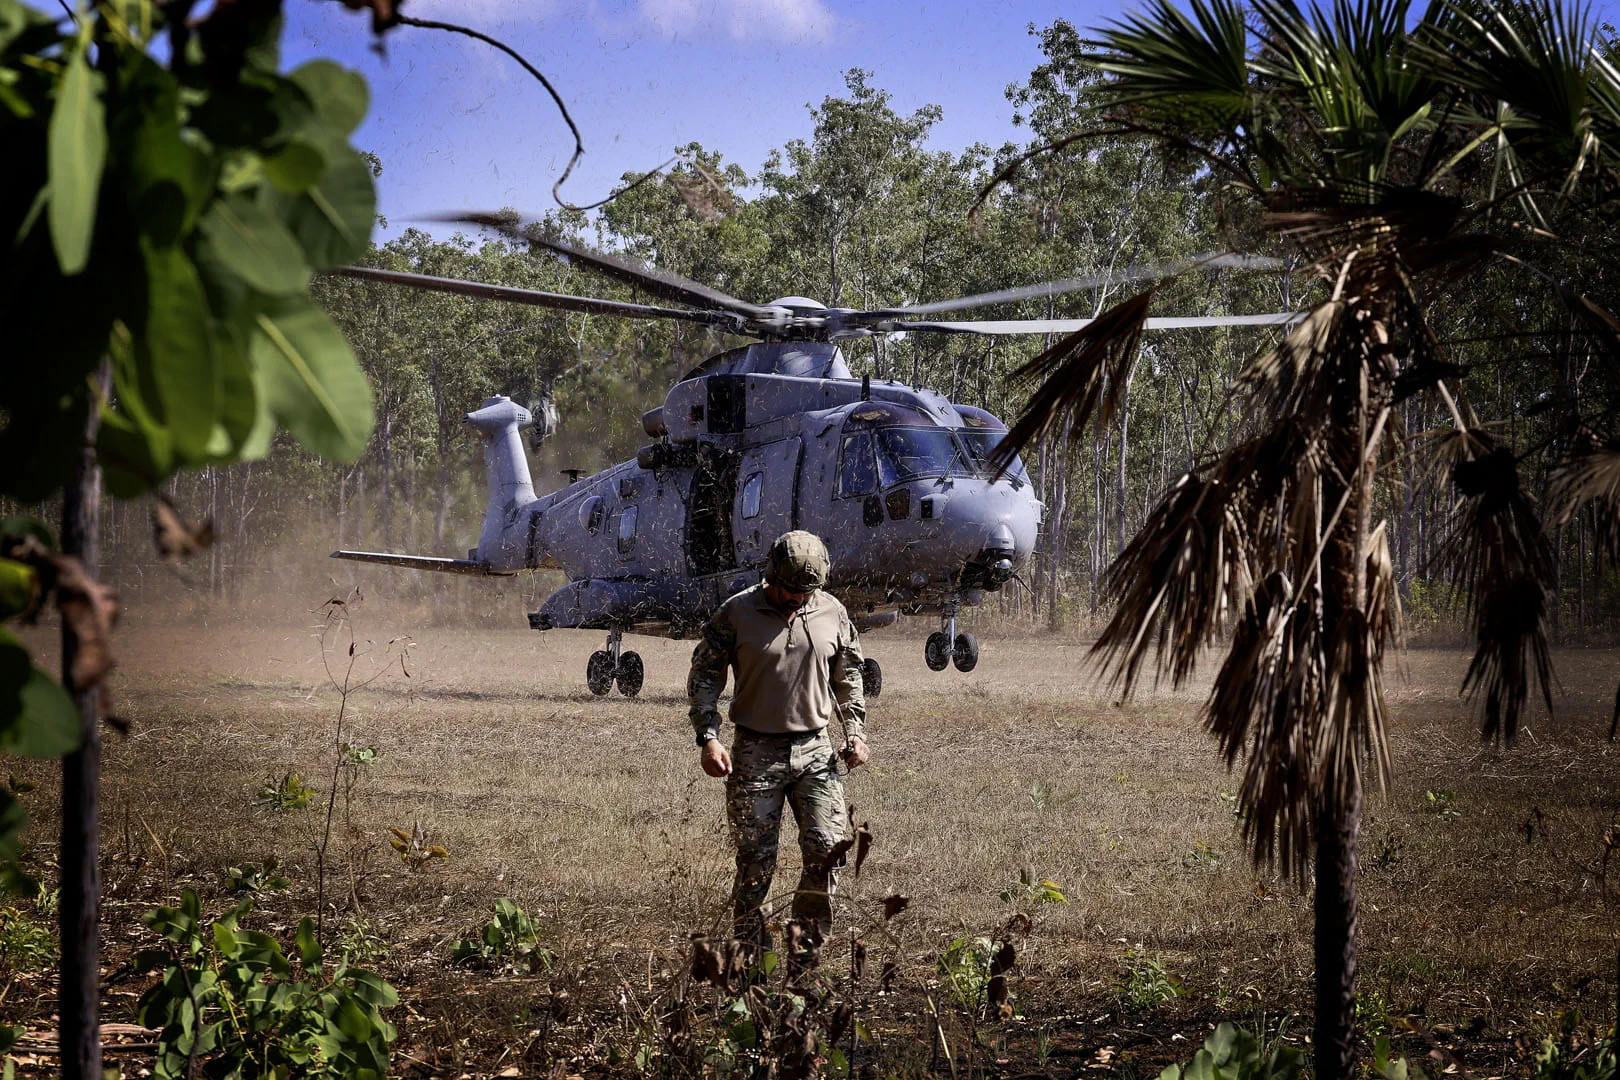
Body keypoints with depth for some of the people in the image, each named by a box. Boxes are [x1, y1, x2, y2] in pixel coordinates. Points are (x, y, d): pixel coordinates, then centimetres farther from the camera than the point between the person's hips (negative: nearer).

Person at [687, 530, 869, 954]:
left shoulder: (832, 613, 5)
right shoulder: (737, 613, -5)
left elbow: (848, 677, 18)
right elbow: (704, 676, 0)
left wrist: (855, 733, 9)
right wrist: (708, 738, -9)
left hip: (814, 750, 3)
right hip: (755, 753, -2)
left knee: (827, 848, -8)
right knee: (756, 862, -2)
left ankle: (809, 946, 7)